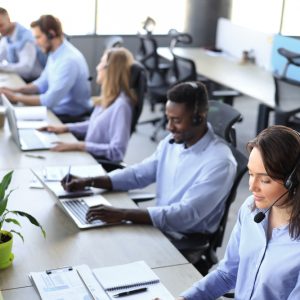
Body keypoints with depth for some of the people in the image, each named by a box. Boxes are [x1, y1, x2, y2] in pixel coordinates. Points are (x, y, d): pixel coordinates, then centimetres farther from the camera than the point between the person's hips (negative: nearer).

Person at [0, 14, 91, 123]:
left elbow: (50, 100, -26)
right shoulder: (54, 53, 3)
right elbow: (43, 83, 16)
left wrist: (16, 97, -17)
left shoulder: (69, 59, -25)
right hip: (56, 108, 8)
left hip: (70, 117, -8)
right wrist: (16, 90, 1)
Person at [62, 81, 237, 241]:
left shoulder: (219, 162, -22)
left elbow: (186, 215, -29)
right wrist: (89, 182, -3)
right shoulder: (172, 142, 2)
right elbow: (139, 174, 10)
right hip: (158, 224, 7)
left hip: (186, 243, -7)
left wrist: (123, 214, -34)